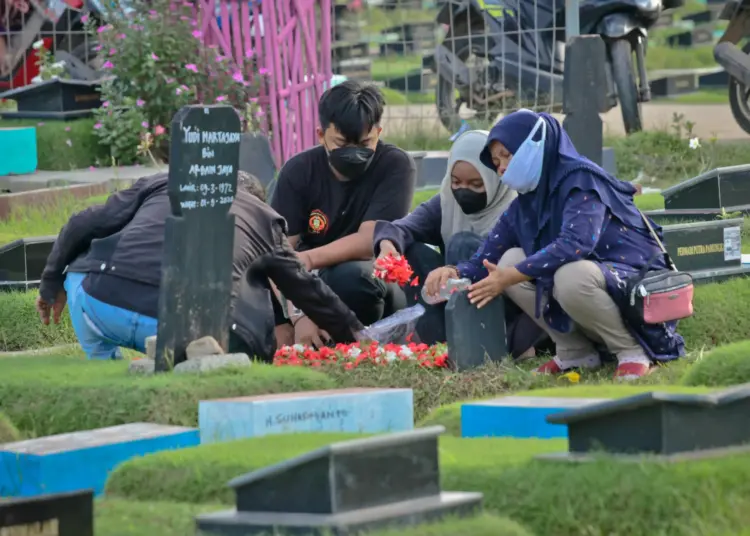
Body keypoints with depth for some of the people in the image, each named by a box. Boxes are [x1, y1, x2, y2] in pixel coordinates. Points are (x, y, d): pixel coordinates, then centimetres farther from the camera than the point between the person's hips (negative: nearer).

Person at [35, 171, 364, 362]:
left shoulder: (162, 183, 28)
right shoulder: (265, 218, 27)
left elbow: (83, 226, 23)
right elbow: (306, 289, 32)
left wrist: (52, 285, 35)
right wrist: (357, 338, 45)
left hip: (103, 303, 2)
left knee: (81, 275, 35)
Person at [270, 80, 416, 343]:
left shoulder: (396, 166, -13)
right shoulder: (298, 171, -7)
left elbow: (369, 241, -21)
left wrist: (308, 259, -36)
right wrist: (299, 315, -33)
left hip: (377, 283, -3)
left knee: (350, 275, -35)